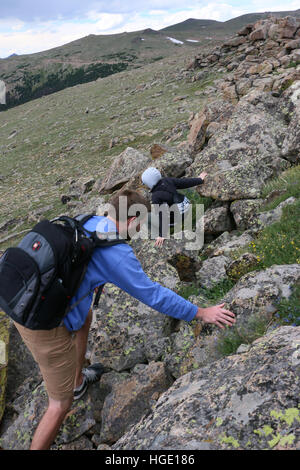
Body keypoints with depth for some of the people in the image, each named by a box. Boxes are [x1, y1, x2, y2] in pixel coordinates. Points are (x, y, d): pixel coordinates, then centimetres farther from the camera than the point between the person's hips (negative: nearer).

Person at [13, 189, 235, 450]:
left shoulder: (85, 222, 5)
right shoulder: (116, 253, -18)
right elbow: (152, 295, -12)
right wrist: (200, 313, -1)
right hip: (48, 327, -9)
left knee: (86, 317, 35)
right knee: (61, 404, 8)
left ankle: (78, 381, 53)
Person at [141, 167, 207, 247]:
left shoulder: (155, 196, -25)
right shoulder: (166, 180, -8)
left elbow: (160, 216, -27)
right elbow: (184, 182, 1)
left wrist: (161, 235, -24)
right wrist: (199, 180, 17)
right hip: (186, 205, 7)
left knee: (151, 220, 8)